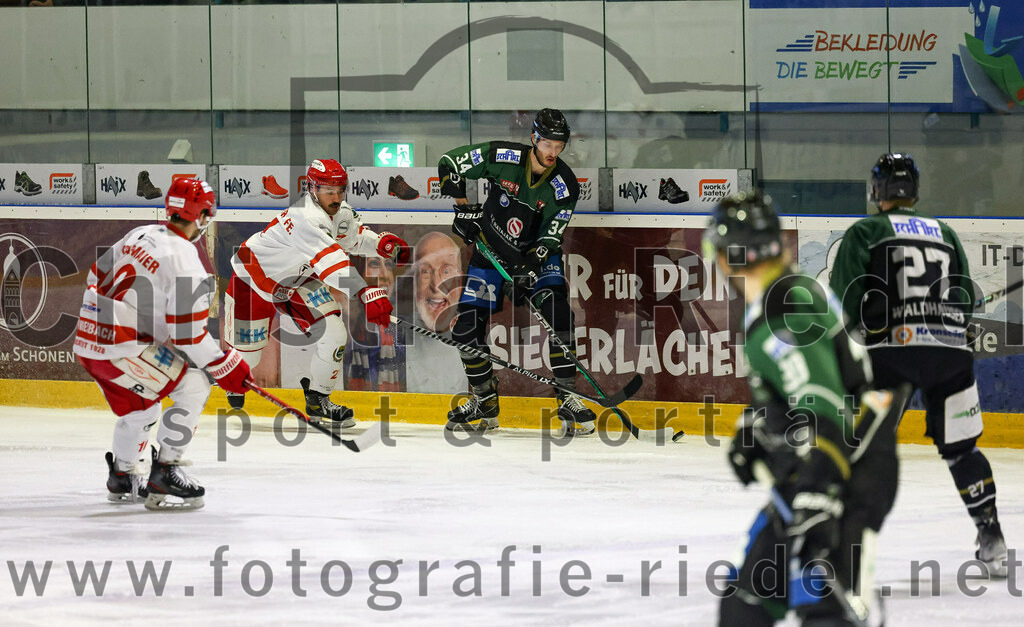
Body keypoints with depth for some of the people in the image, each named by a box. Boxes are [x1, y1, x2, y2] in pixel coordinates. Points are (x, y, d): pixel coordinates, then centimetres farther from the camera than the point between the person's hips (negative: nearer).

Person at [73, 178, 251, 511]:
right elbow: (187, 334, -17)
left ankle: (122, 479, 45)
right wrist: (227, 367, -5)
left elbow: (99, 276, 25)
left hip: (89, 339, 9)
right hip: (123, 347, -9)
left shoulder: (139, 236, 11)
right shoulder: (185, 261, -15)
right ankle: (164, 473, -7)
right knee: (194, 386, -3)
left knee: (141, 406, 29)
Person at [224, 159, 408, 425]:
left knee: (334, 333, -10)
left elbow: (355, 238, 14)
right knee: (246, 351, 1)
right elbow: (332, 262, -51)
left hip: (297, 280, 7)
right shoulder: (307, 218, -38)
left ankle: (317, 398, 7)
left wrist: (384, 243, -8)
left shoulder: (342, 213, -9)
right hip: (254, 276, -7)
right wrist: (368, 292, -62)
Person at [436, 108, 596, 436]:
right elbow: (449, 163, -6)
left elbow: (549, 239, -16)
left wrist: (527, 273, -28)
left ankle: (568, 400, -16)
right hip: (491, 251, 1)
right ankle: (485, 404, 12)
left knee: (558, 315, -22)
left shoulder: (564, 186, -17)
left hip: (537, 256, -1)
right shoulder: (502, 157, -18)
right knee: (467, 325, -6)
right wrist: (463, 208, -11)